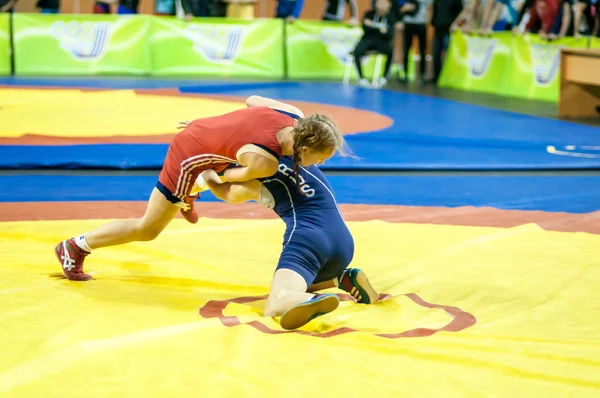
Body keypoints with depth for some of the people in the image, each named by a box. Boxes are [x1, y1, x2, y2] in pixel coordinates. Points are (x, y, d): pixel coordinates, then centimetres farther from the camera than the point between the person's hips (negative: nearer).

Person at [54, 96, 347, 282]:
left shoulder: (294, 115, -19)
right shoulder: (264, 162, -39)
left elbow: (253, 99, 1)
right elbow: (233, 176, -17)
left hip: (199, 128, 8)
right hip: (189, 156, -8)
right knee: (147, 230, 7)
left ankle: (186, 198, 57)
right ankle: (75, 247, 20)